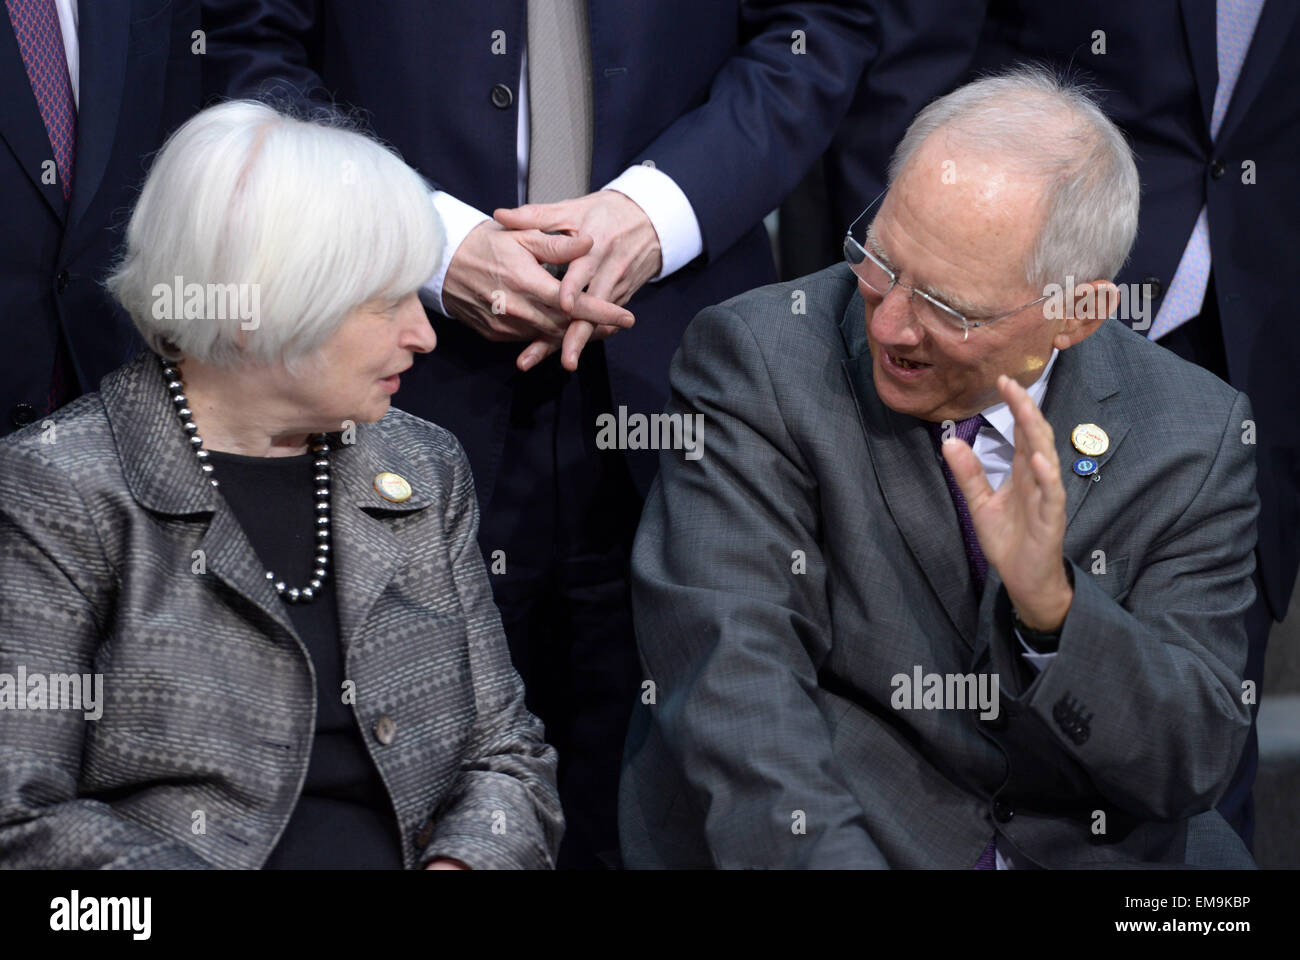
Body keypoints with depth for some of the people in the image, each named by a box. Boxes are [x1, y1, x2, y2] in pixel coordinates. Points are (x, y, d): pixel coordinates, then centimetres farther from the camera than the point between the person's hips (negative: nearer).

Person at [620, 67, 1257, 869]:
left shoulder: (1198, 442, -1)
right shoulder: (758, 361, -8)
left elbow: (1196, 765, -4)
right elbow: (730, 677, -16)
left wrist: (1052, 607, -21)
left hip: (1087, 849, 2)